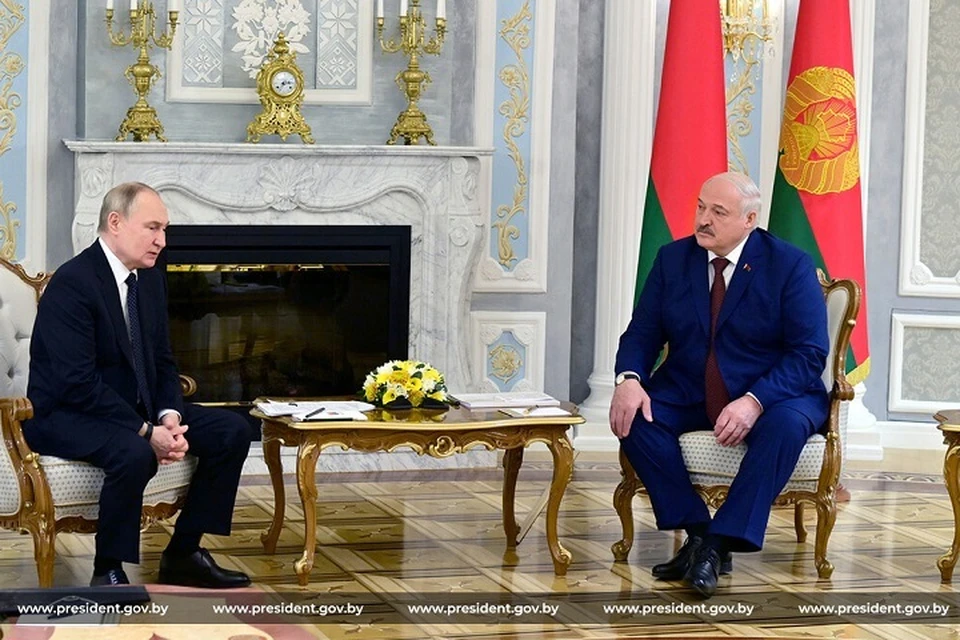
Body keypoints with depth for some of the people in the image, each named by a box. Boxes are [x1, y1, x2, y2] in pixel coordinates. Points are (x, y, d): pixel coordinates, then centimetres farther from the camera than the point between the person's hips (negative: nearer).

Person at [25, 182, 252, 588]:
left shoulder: (151, 280, 7)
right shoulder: (72, 283, -20)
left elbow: (162, 362, 12)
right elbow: (78, 382, -26)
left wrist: (169, 416, -9)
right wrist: (146, 432, -27)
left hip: (136, 409, 9)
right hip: (66, 416, -9)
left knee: (233, 432, -2)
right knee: (134, 453, -38)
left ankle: (183, 554, 6)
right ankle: (108, 574, -19)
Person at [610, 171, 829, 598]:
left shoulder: (790, 266, -8)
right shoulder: (672, 259, 4)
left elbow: (809, 353, -14)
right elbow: (642, 333, 4)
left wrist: (754, 402, -29)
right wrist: (629, 379, -21)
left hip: (773, 393, -3)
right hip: (688, 396, 3)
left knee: (785, 425, -36)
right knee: (634, 416, -25)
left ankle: (720, 543, -32)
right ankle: (697, 532, -20)